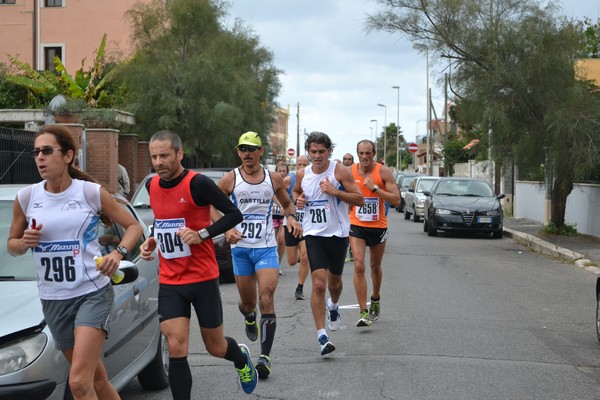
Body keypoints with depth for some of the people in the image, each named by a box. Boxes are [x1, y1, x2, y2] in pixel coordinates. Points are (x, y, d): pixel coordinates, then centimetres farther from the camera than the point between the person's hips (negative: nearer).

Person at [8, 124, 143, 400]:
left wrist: (119, 253, -17)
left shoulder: (91, 192, -5)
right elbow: (12, 245, 14)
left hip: (93, 292, -4)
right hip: (53, 299, 4)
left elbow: (134, 226, 2)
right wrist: (24, 242, -9)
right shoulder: (26, 197, 2)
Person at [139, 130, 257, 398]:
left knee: (216, 347, 12)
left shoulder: (197, 183, -15)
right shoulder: (152, 186, 4)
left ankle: (241, 358, 47)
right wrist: (152, 241, 5)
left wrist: (202, 234, -22)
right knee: (176, 349, -9)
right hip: (169, 282, 4)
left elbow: (234, 214, -13)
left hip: (203, 278, -4)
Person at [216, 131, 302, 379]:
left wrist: (291, 216, -2)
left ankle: (265, 357, -12)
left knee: (266, 298, -14)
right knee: (247, 302, 10)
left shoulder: (274, 178, 5)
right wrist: (226, 229, -13)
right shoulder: (230, 179, 0)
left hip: (266, 247, 0)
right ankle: (249, 318, 50)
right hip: (240, 247, 0)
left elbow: (287, 203, 20)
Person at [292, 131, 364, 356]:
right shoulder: (302, 175, 2)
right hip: (314, 234, 0)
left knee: (334, 281, 17)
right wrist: (297, 200, 1)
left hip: (338, 233, 0)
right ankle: (322, 335, -11)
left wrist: (334, 191, -21)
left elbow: (359, 200, -10)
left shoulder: (340, 172, -8)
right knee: (318, 284, -14)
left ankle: (333, 307, 54)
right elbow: (296, 191, 25)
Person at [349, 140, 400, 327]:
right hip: (356, 226, 0)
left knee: (375, 266, 17)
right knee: (359, 266, -15)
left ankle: (375, 299, 44)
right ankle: (364, 312, -15)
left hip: (378, 226, 0)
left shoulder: (383, 172, -9)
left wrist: (375, 188, -23)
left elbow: (396, 199, -15)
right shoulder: (350, 172, -3)